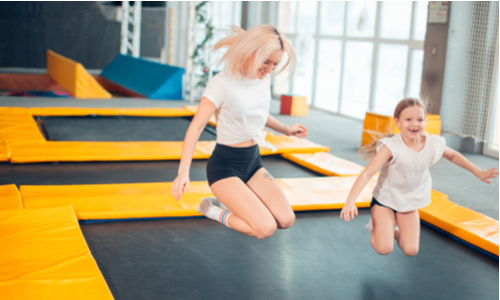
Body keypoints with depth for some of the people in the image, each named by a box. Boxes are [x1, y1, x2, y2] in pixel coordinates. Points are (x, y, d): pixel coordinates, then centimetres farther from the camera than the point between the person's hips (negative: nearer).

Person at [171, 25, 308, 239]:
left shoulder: (264, 79, 3)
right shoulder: (223, 84, -19)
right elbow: (196, 127, -24)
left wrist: (286, 130, 34)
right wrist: (183, 171, -34)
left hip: (253, 161, 7)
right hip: (225, 166, -7)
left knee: (286, 220, -6)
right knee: (265, 228, -19)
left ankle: (232, 202, 13)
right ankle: (211, 210, 3)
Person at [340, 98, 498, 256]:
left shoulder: (433, 144, -15)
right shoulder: (391, 147, -29)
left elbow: (453, 155, 8)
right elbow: (367, 173, -34)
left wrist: (478, 172, 15)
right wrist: (350, 201, -45)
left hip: (410, 203, 4)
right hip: (385, 200, -4)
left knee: (411, 251, -3)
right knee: (384, 249, -14)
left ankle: (394, 231, 29)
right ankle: (376, 227, 19)